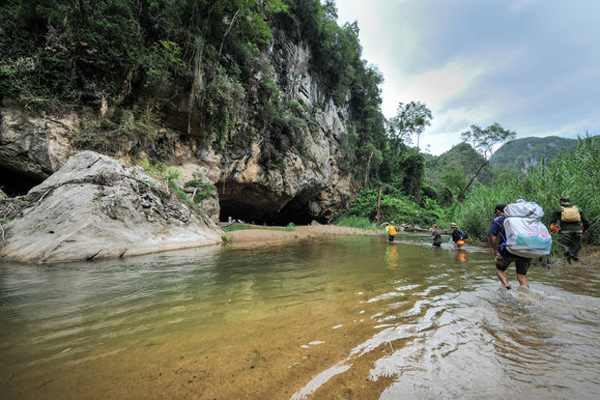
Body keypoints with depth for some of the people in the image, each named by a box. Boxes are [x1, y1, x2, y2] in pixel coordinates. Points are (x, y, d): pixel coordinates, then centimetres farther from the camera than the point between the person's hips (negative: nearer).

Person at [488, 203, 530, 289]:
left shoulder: (496, 221, 7)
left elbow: (492, 237, -5)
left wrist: (495, 250, 4)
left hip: (509, 250, -4)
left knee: (500, 270, 18)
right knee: (522, 276, 16)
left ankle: (508, 288, 0)